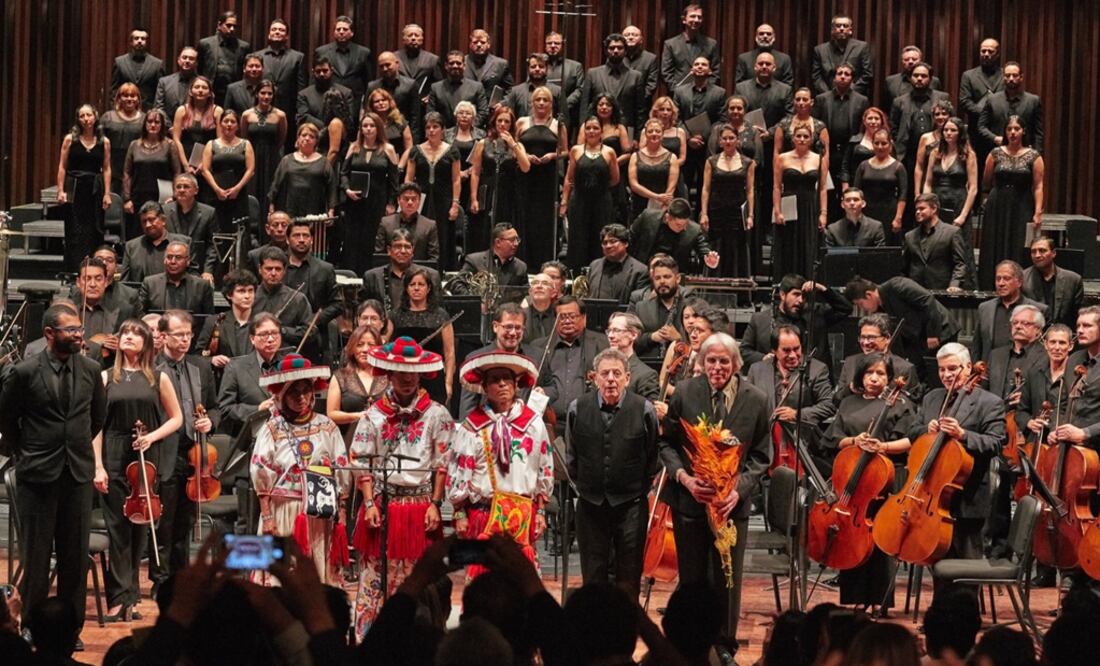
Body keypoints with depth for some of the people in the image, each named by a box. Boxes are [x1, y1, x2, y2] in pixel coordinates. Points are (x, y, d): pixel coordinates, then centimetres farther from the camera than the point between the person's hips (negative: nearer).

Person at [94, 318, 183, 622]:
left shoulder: (158, 379, 6)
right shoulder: (107, 378, 6)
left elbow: (176, 418, 11)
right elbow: (96, 424, 4)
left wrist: (152, 436, -6)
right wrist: (98, 465, -5)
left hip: (146, 460, 1)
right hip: (114, 459, -1)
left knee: (140, 528, 4)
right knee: (118, 527, -5)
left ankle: (128, 597, 14)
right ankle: (119, 598, -5)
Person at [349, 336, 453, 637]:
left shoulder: (436, 414, 4)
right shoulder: (374, 415, 5)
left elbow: (442, 463, 3)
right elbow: (361, 463, 4)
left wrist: (435, 504, -3)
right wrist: (370, 503, -5)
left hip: (420, 504, 0)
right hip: (382, 502, 0)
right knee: (375, 578, -1)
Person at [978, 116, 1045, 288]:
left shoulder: (1033, 156, 0)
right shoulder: (996, 154, 4)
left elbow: (1038, 186, -5)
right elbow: (986, 182, 13)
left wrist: (1038, 212, -11)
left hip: (1022, 210, -2)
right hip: (997, 209, 2)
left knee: (1018, 253, -4)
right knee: (994, 252, 1)